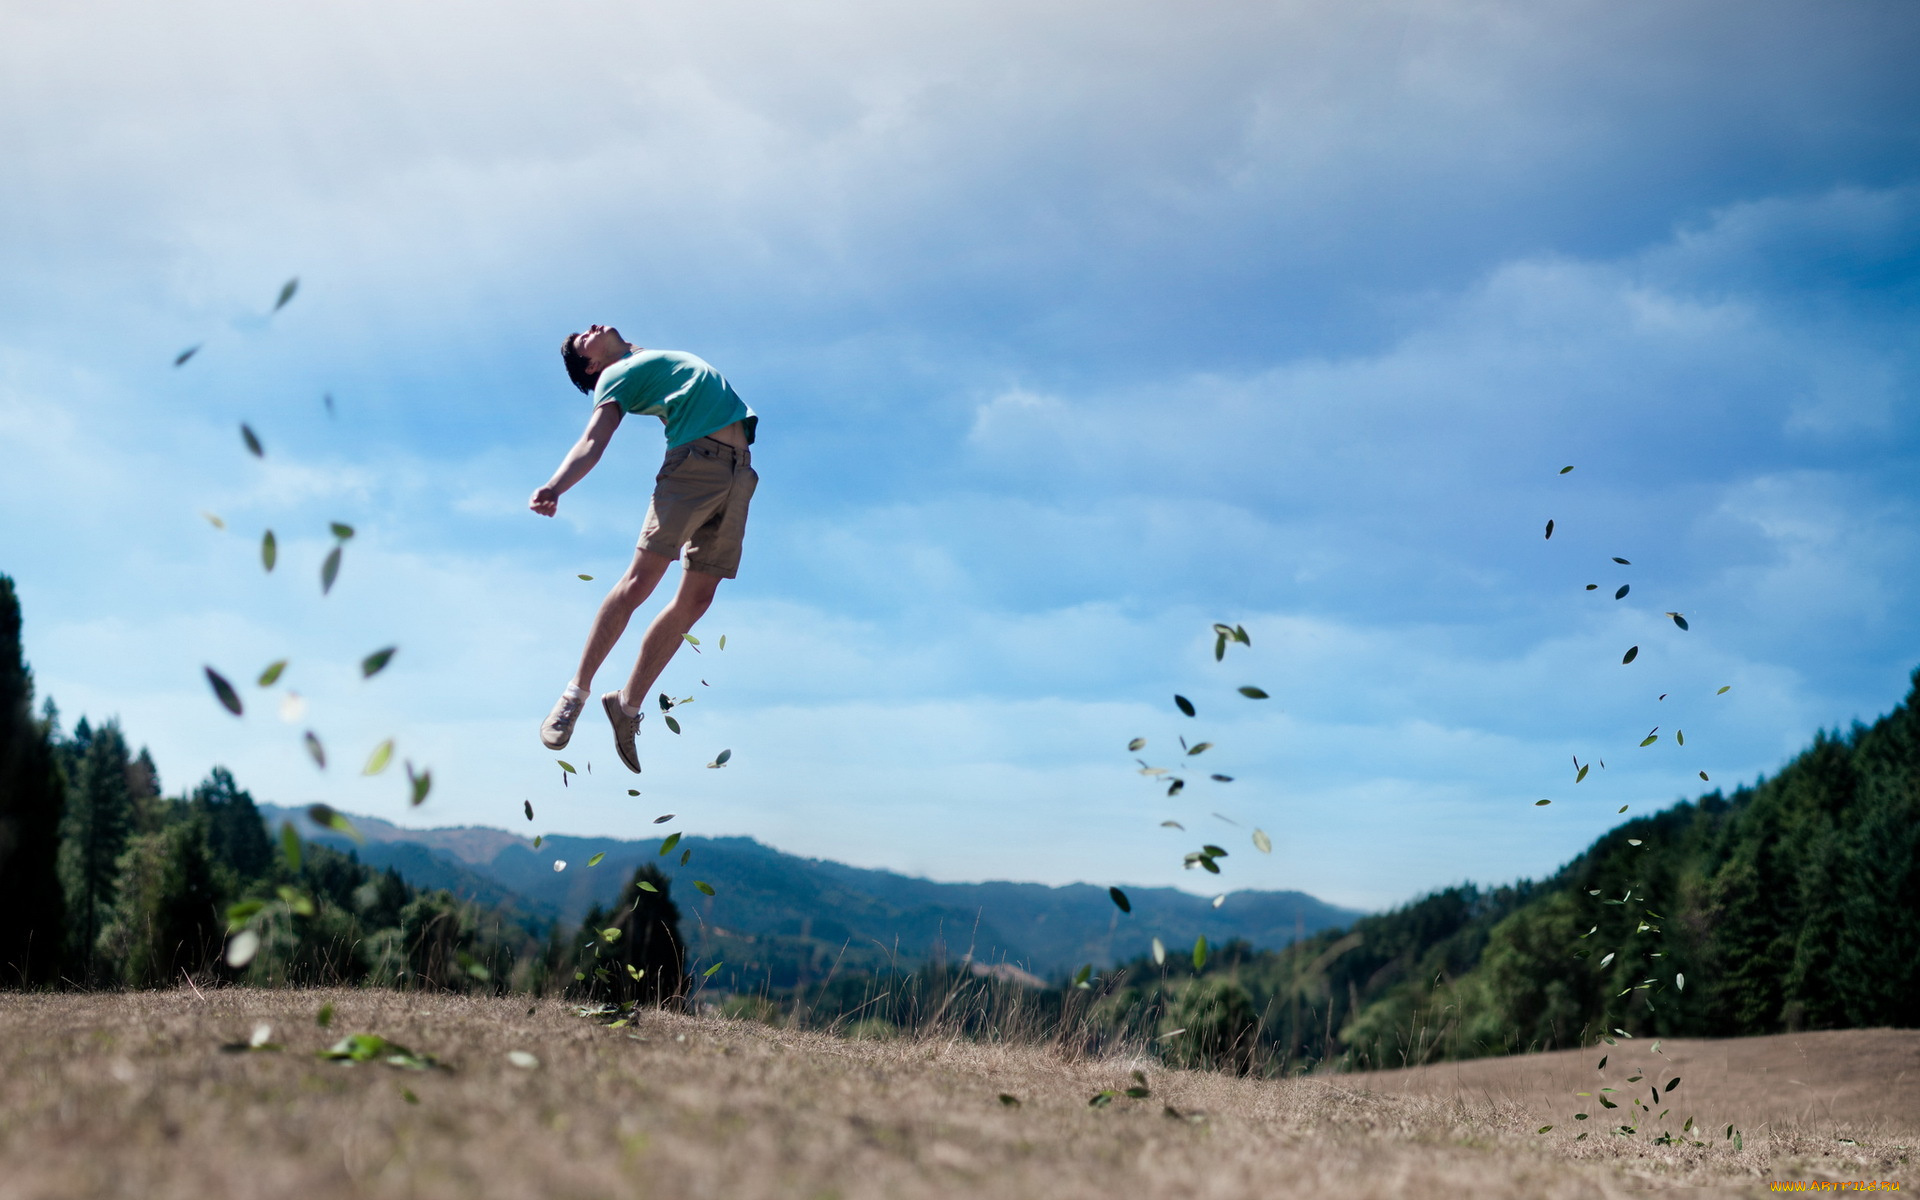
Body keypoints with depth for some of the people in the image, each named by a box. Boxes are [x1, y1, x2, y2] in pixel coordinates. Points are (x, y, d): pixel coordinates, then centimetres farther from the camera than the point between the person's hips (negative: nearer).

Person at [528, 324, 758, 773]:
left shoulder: (656, 357, 32)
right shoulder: (615, 376, 9)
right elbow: (592, 442, -7)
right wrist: (555, 486, -23)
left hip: (738, 469, 6)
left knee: (696, 599, 0)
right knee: (641, 579, -16)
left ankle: (628, 704, 7)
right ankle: (577, 691, -5)